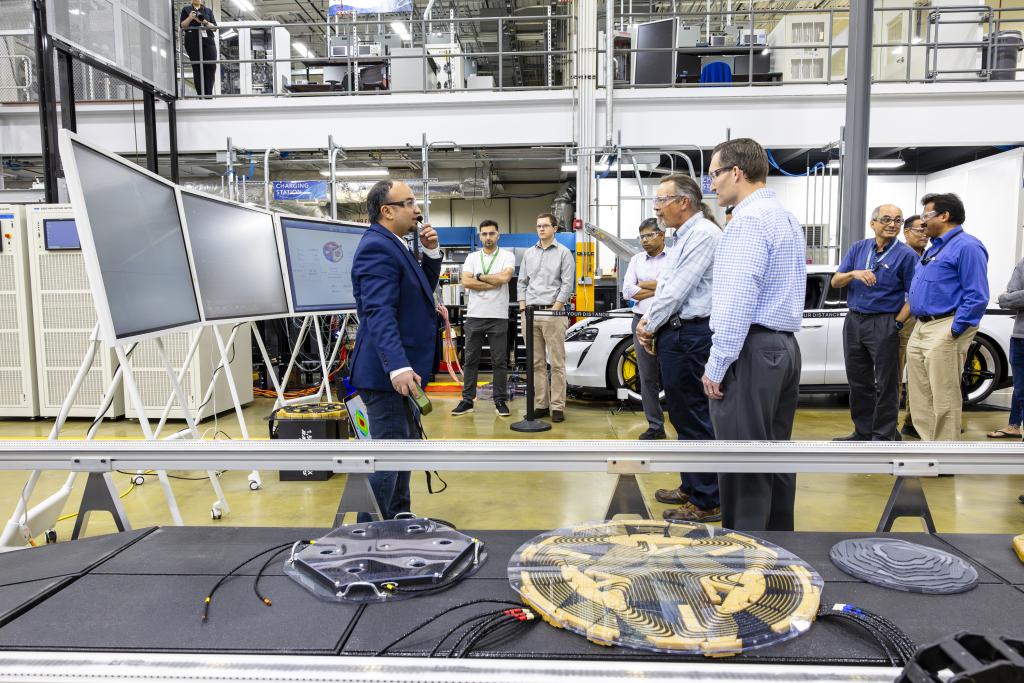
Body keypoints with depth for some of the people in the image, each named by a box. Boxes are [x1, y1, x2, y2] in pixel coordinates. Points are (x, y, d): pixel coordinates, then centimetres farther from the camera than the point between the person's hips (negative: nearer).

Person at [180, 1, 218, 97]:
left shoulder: (208, 10, 18)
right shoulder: (186, 9, 14)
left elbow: (214, 26, 8)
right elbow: (182, 25, 7)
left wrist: (205, 22, -11)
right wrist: (190, 18, -10)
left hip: (208, 40, 2)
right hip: (193, 41, -1)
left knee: (211, 66, -12)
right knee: (197, 67, -7)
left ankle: (209, 94, -11)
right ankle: (201, 95, -9)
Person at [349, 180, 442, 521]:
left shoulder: (393, 245, 14)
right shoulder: (377, 247, -17)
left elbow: (422, 290, 21)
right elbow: (379, 313, -28)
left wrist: (431, 252, 6)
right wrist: (398, 367, -37)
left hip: (401, 370, 11)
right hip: (388, 374, -11)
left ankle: (398, 519, 37)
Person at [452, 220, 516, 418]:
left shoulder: (507, 256, 3)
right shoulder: (472, 257, 10)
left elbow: (504, 277, -16)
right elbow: (466, 282, -5)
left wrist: (480, 276, -5)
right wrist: (493, 283, -10)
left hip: (498, 317, -2)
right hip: (474, 316, 3)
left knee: (499, 361, 3)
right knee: (471, 360, 7)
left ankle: (500, 401, 12)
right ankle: (467, 400, 14)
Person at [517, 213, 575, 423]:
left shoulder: (563, 253, 2)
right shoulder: (528, 253, 16)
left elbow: (567, 284, -4)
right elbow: (522, 282, 16)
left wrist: (555, 309, -11)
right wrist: (523, 308, 5)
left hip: (553, 312, -4)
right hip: (530, 313, 5)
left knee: (557, 363, -4)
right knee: (536, 363, 6)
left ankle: (557, 407, 0)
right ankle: (541, 405, 13)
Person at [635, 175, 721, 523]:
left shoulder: (703, 234, -13)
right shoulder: (683, 237, 18)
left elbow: (678, 289, -17)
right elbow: (665, 284, 20)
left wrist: (650, 325, -7)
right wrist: (649, 319, 4)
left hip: (690, 335, -10)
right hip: (677, 335, 10)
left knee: (695, 419, -4)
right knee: (682, 416, 17)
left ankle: (706, 503, 6)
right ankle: (690, 487, 31)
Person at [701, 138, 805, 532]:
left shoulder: (749, 219, -13)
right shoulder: (786, 218, 18)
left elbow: (739, 300, -21)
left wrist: (717, 364, -16)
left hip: (752, 350, -10)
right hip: (784, 346, 10)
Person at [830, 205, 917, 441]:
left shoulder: (906, 255, -4)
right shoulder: (858, 248, 9)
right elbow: (835, 281, 4)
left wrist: (897, 324, -15)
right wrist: (854, 273, -15)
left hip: (884, 324, -5)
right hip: (853, 321, 5)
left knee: (886, 384, 1)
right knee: (858, 381, 12)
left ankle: (884, 437, 10)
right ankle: (863, 432, 24)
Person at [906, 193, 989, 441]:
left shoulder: (966, 246, -10)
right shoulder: (935, 247, 20)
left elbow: (977, 296, -17)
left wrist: (954, 330, -19)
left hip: (944, 332, -10)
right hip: (920, 329, 10)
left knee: (944, 399, -5)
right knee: (920, 397, 13)